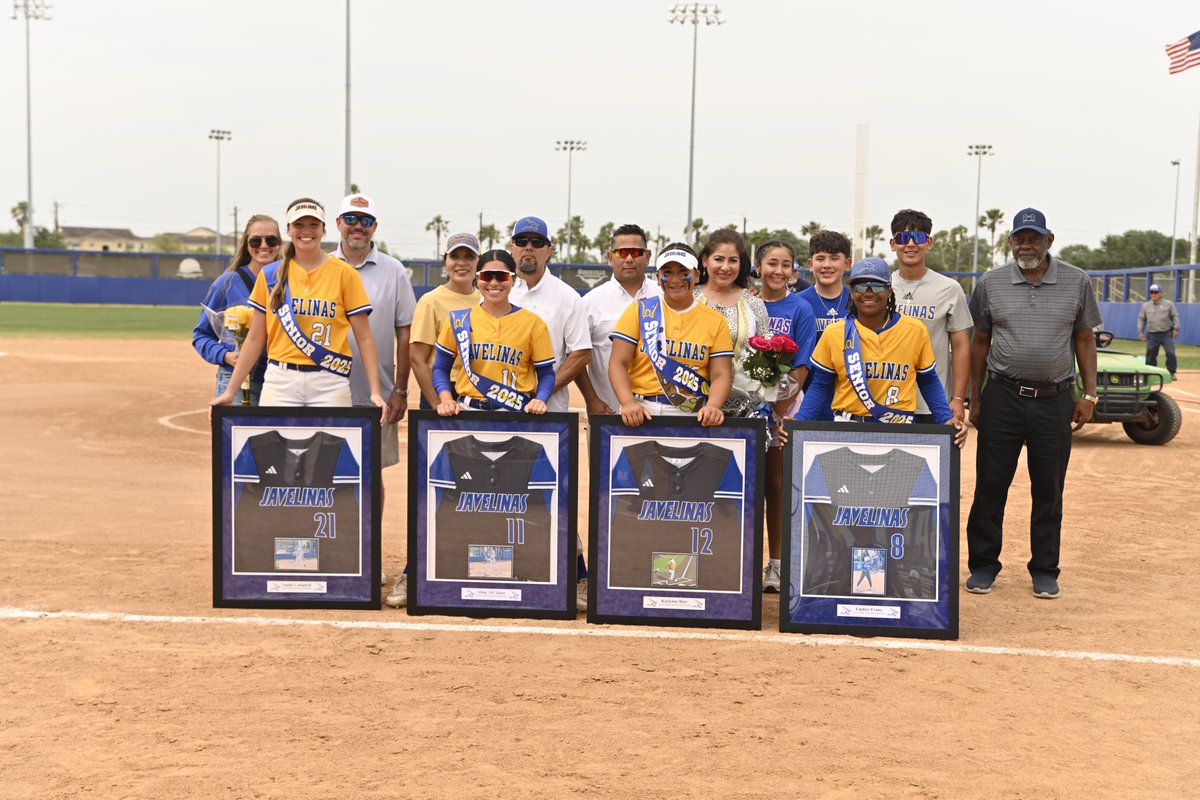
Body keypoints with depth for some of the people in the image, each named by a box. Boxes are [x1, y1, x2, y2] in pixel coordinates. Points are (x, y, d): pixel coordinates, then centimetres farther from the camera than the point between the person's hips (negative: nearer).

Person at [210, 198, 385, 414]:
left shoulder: (344, 273, 2)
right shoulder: (270, 274, 8)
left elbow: (364, 337, 1)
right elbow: (255, 338, 10)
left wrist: (375, 391, -8)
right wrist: (230, 391, 5)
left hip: (329, 384, -1)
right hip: (280, 380, 2)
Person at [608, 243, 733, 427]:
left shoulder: (716, 322, 8)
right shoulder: (639, 311, 7)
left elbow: (721, 375, 2)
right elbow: (618, 363, 0)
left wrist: (712, 406, -19)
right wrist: (628, 403, -17)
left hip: (692, 417, 1)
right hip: (642, 413, 0)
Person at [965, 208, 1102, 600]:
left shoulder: (1077, 282, 3)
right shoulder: (990, 283, 3)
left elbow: (1084, 340, 8)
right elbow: (980, 342, 9)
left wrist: (1089, 395, 3)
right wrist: (975, 398, 6)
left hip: (1054, 401, 0)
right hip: (1003, 397, 0)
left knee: (1049, 490, 7)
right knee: (990, 485, 3)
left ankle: (1045, 570, 18)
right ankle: (983, 565, 14)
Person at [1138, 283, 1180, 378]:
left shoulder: (1168, 304, 2)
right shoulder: (1145, 305, 7)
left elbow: (1175, 316, 6)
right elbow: (1141, 319, 13)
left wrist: (1175, 329, -2)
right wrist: (1140, 331, 6)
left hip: (1166, 334, -2)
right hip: (1152, 335, 2)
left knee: (1171, 353, -13)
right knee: (1150, 355, 3)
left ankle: (1171, 373, -3)